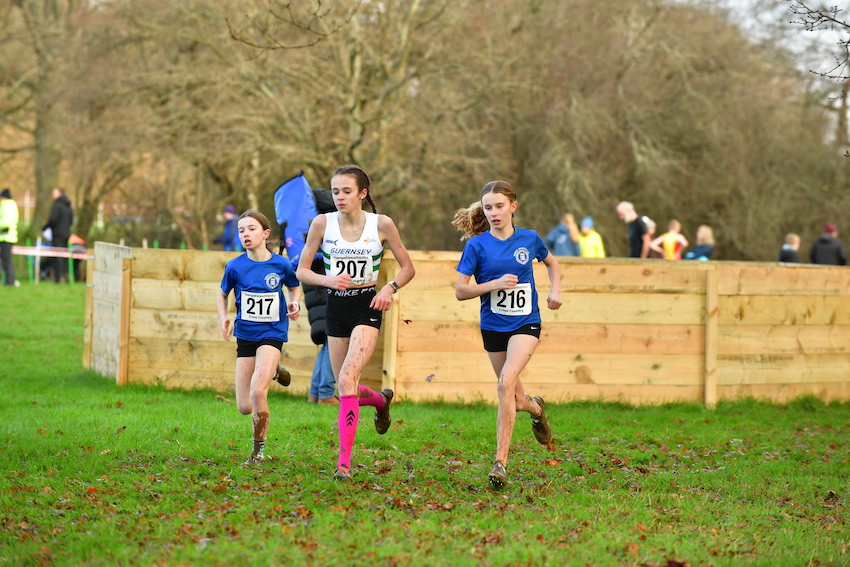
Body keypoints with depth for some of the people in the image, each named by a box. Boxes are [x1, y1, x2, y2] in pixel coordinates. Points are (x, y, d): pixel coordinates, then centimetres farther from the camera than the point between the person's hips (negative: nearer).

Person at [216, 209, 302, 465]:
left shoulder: (281, 264, -6)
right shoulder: (235, 266, -5)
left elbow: (294, 287, 14)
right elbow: (222, 294, 13)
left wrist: (295, 304, -7)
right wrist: (223, 319, -4)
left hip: (272, 332, -2)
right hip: (245, 335, 3)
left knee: (258, 392, -23)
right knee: (245, 407, 3)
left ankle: (259, 449, -2)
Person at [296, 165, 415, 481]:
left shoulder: (382, 224, -6)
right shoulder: (322, 223, -3)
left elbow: (408, 267, 5)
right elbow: (301, 271, 1)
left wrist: (390, 289, -14)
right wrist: (327, 280, -19)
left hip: (367, 306, -3)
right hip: (336, 307, 3)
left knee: (347, 377, -23)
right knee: (345, 389, 9)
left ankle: (344, 459, -21)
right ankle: (381, 399, 46)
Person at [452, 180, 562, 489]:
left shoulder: (529, 239, -1)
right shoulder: (477, 245, -7)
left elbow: (551, 263, 20)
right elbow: (460, 291, -8)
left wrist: (555, 291, 4)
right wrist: (496, 283, -20)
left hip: (526, 323, -1)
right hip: (493, 326, 1)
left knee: (506, 384, -22)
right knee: (516, 399, 10)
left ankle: (501, 462, -20)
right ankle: (536, 407, 49)